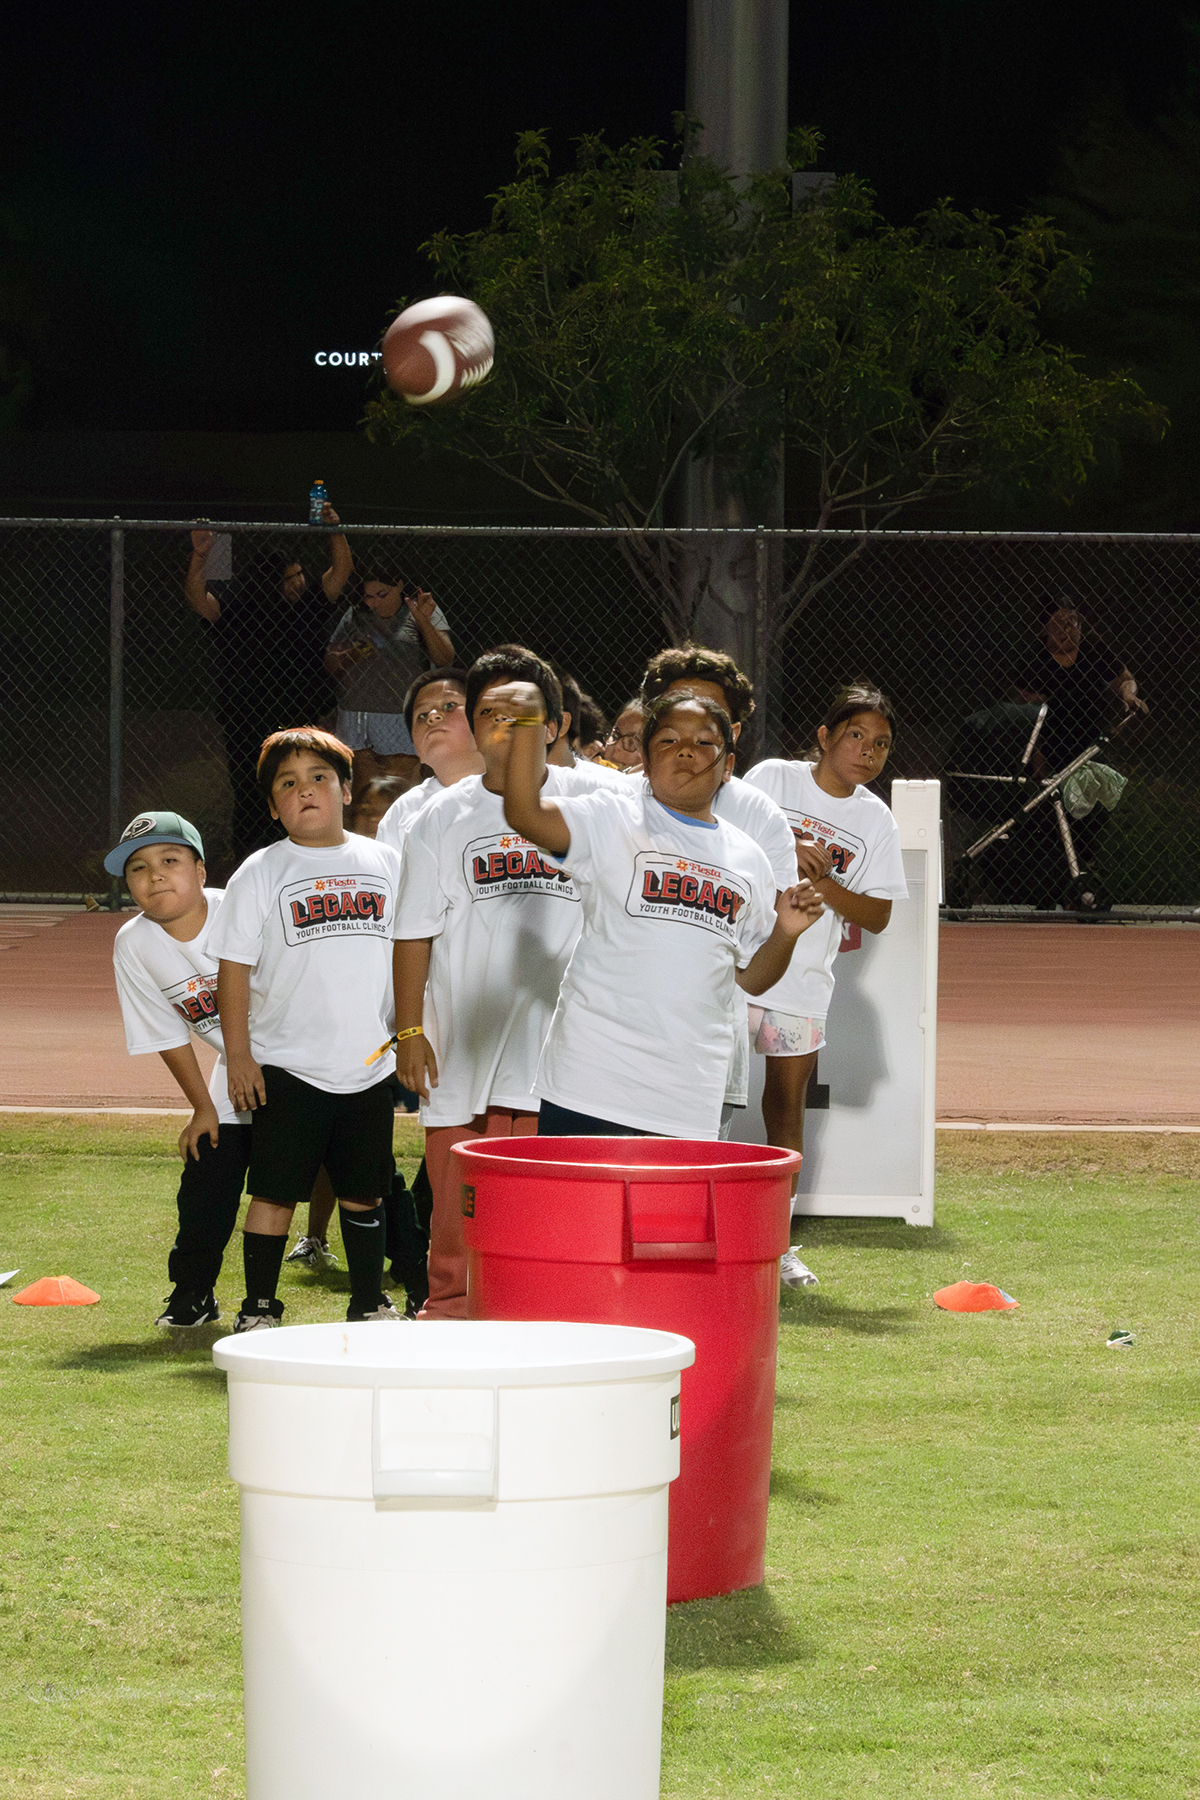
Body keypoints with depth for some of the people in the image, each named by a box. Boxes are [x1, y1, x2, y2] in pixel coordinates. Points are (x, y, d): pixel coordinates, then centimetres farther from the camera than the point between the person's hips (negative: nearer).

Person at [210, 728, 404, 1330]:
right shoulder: (261, 873, -1)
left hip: (369, 1066, 3)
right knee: (275, 1191, -3)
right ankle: (258, 1309, 5)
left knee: (364, 1190, 11)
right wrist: (239, 1056, -7)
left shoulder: (383, 864, 7)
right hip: (287, 1065, -3)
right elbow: (234, 967, -1)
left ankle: (369, 1303, 24)